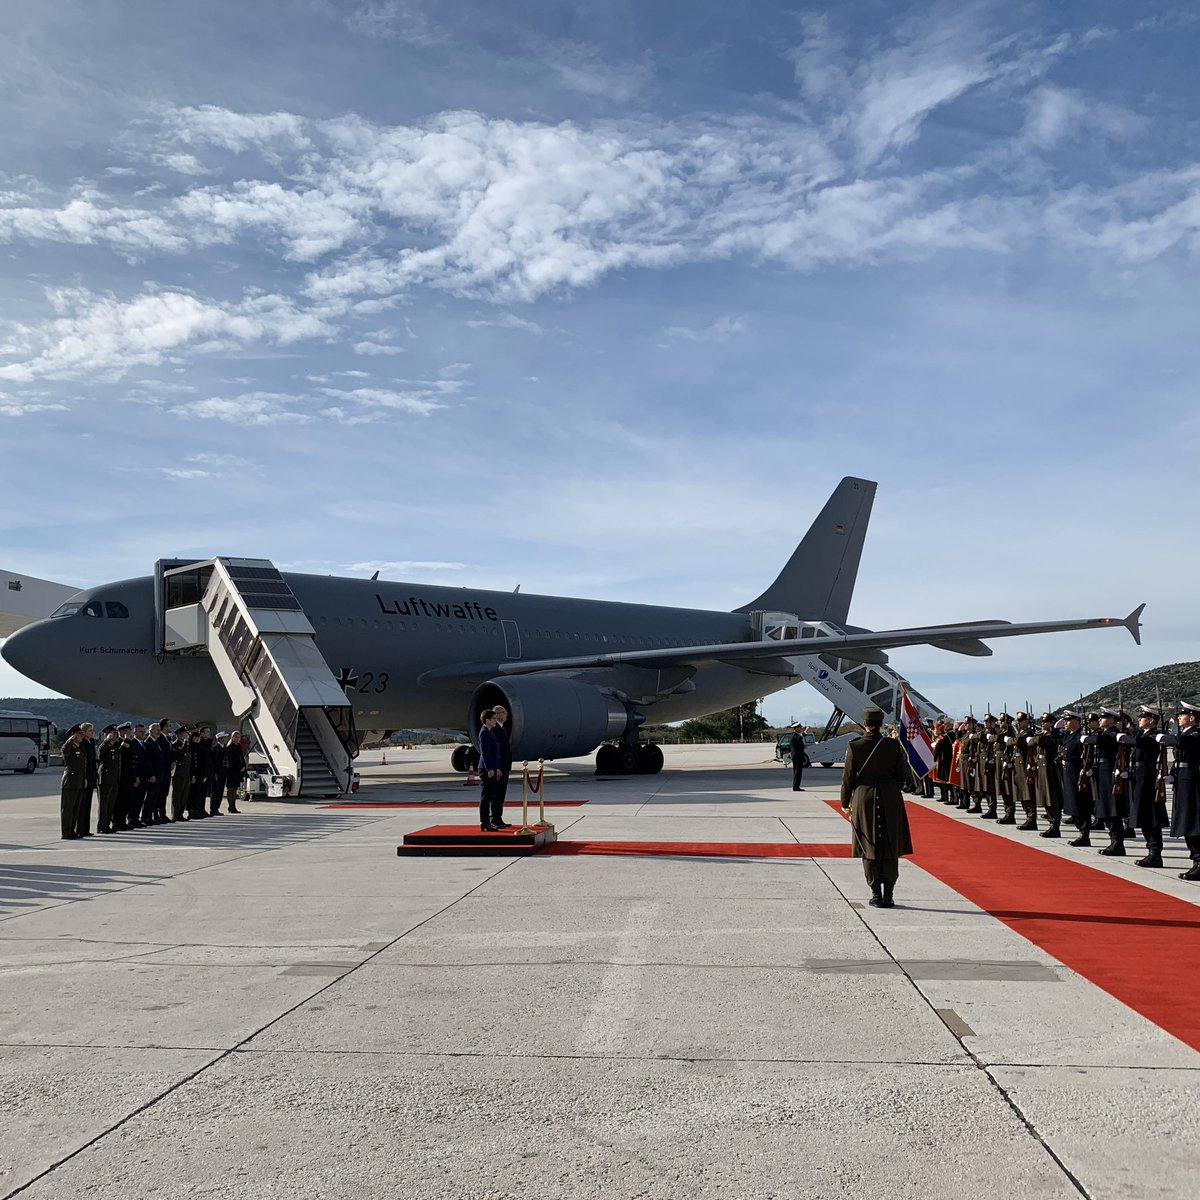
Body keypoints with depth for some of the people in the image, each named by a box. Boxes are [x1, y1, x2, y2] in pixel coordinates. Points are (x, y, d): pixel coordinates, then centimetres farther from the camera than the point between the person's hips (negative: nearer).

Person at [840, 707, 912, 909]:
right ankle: (888, 895, 9)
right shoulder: (893, 745, -4)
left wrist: (845, 803, 9)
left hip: (864, 799, -1)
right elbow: (902, 776, 1)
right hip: (890, 799, 1)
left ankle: (876, 895, 9)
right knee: (890, 848, 9)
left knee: (869, 848, 7)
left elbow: (848, 778, -2)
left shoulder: (854, 746, -7)